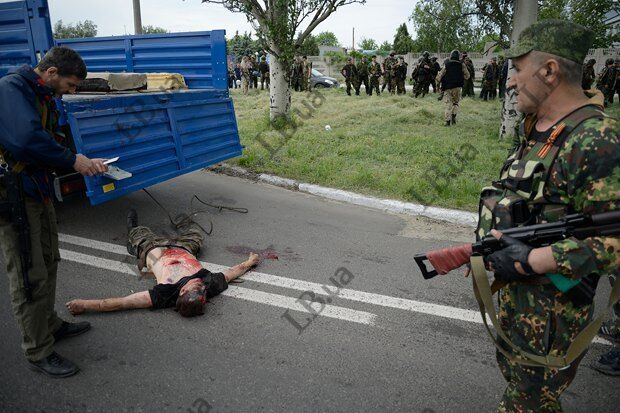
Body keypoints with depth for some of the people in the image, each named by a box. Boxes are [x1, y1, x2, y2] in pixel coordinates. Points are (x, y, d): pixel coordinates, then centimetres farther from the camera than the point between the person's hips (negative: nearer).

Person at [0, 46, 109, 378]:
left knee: (47, 262, 21)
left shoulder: (42, 96, 13)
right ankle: (38, 353, 13)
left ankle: (49, 324, 40)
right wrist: (72, 160, -21)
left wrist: (84, 163, 1)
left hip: (38, 192, 10)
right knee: (30, 275, -1)